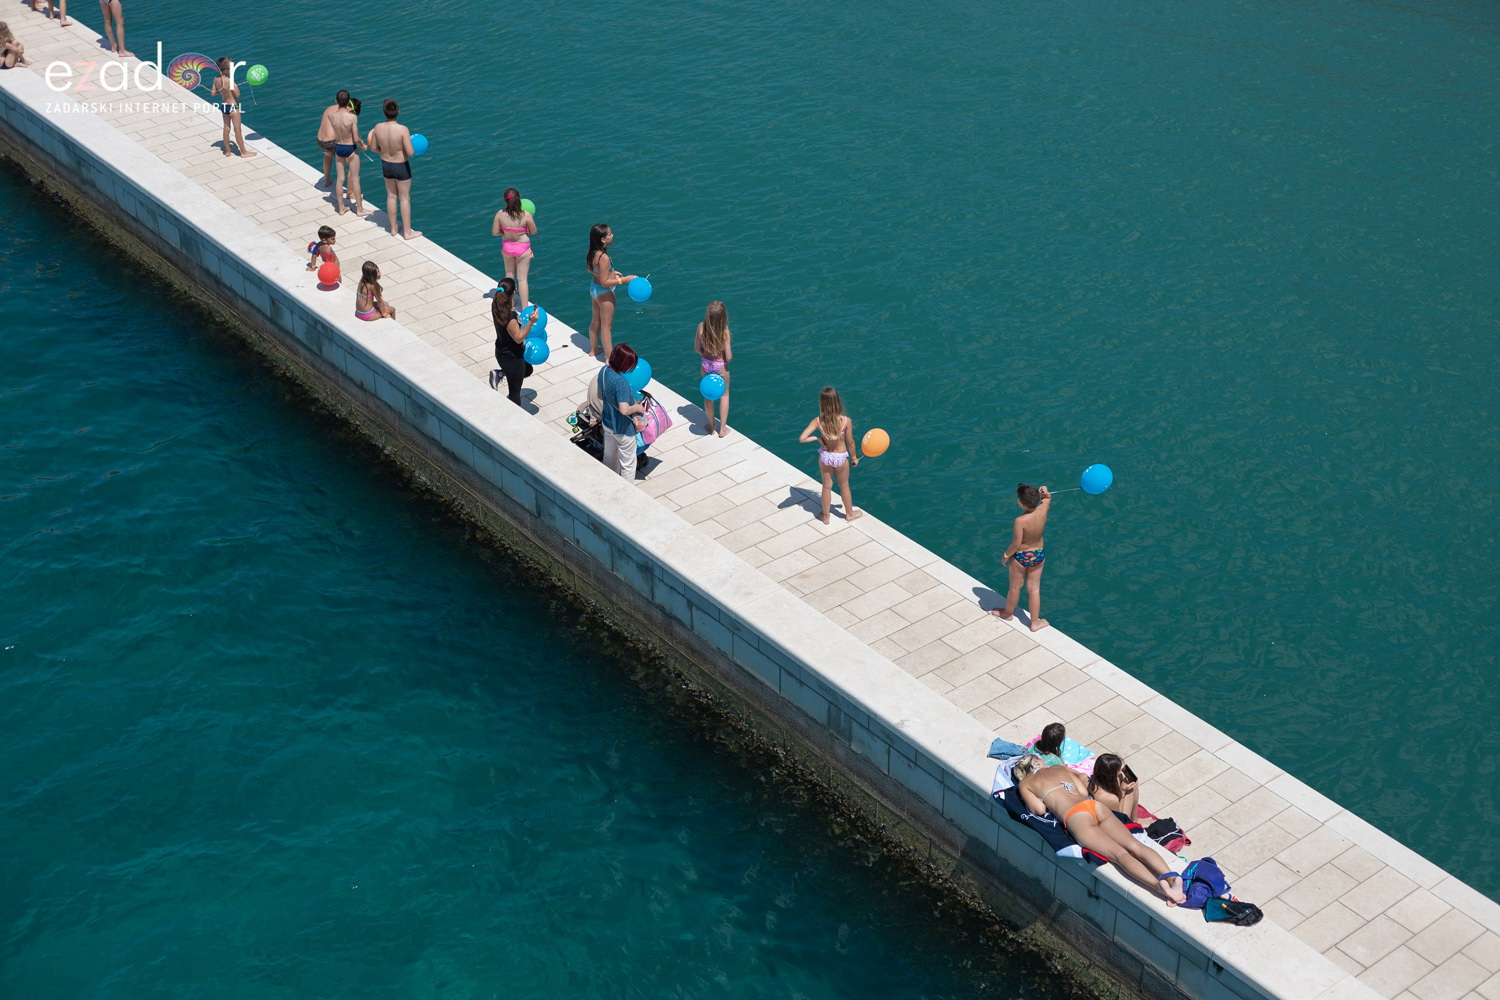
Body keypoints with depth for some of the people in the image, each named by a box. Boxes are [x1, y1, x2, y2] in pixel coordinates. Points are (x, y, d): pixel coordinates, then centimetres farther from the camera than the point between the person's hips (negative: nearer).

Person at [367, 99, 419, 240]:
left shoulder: (378, 128, -15)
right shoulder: (403, 129, -28)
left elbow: (374, 148, -3)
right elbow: (410, 152, -28)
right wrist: (414, 150, -4)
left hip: (385, 165, 4)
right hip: (401, 166, -4)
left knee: (391, 196, 21)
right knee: (404, 198, 11)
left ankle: (393, 228, 33)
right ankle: (407, 232, 20)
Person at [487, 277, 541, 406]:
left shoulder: (496, 304, -11)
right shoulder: (509, 316, -37)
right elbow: (518, 338, -26)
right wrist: (531, 322, -34)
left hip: (502, 351, 8)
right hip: (511, 357, -8)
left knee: (528, 370, 33)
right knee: (515, 391, 11)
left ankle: (499, 374, 19)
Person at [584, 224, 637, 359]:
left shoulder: (593, 253, -6)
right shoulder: (603, 257, -32)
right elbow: (604, 282, -28)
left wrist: (611, 272, 16)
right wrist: (624, 279, -23)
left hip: (594, 288, 9)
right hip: (605, 293, -9)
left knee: (595, 321, 25)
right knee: (606, 326, 6)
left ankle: (594, 349, 43)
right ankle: (609, 357, 18)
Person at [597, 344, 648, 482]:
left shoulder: (603, 371, -8)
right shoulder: (621, 382, -33)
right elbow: (624, 410, -36)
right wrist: (637, 407, -18)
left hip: (607, 423, 8)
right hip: (623, 429, -8)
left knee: (609, 458, 26)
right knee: (628, 464, 12)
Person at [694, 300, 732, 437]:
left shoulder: (701, 327, -20)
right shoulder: (724, 331, -29)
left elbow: (697, 349, -8)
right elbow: (728, 357, -23)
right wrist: (729, 358, 0)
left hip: (706, 364, 3)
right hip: (721, 366, -3)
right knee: (724, 395, 21)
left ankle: (711, 426, 38)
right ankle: (722, 428, 29)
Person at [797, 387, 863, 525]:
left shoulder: (818, 421, -23)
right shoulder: (846, 421, -26)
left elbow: (802, 439, -25)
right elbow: (850, 442, -12)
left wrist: (818, 438, -8)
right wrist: (854, 457, 6)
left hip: (825, 456, 1)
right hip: (841, 457, -1)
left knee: (827, 486, 23)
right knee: (844, 485, 24)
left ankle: (826, 517, 39)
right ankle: (849, 513, 45)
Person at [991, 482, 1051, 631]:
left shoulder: (1020, 521, -34)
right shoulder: (1043, 510, -18)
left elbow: (1016, 544, -24)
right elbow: (1047, 498, 7)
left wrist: (1006, 555, -8)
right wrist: (1045, 492, -14)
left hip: (1021, 556, -4)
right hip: (1039, 554, 4)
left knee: (1015, 587, 20)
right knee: (1034, 588, 18)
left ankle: (1008, 613, 45)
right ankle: (1035, 622, 27)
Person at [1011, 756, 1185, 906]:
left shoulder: (1025, 784, 20)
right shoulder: (1058, 768, 33)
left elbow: (1039, 809, 9)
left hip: (1075, 816, -5)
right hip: (1095, 805, 5)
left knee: (1119, 853, -21)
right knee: (1134, 845, -12)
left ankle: (1159, 884, -43)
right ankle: (1170, 876, -37)